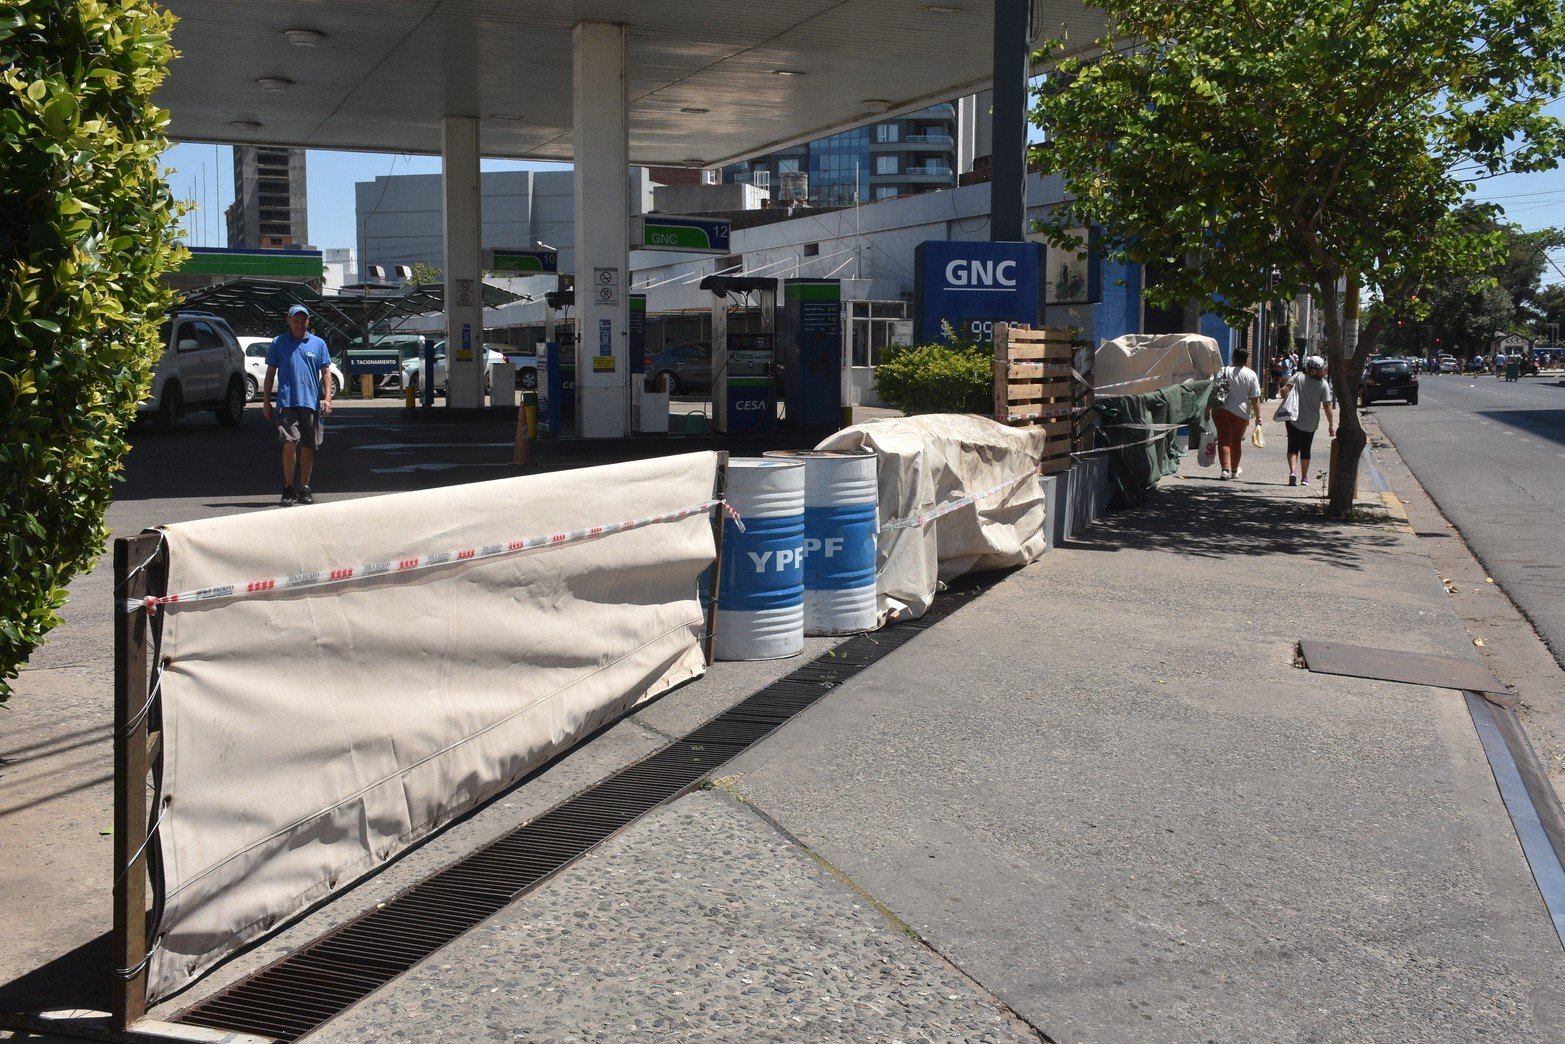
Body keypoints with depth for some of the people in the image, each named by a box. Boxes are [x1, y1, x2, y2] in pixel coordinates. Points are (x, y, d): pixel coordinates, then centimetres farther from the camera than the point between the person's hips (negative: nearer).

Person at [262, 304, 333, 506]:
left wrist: (327, 398, -3)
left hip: (311, 402, 2)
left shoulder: (318, 344, 9)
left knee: (308, 447, 6)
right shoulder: (278, 343, 7)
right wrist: (266, 400, 7)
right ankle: (288, 489, -7)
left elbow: (326, 373, 9)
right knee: (290, 442, -15)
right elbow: (270, 373, 11)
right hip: (287, 401, -2)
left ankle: (304, 489, 18)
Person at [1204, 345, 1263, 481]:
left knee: (1224, 440, -2)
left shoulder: (1224, 371, -2)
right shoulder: (1251, 375, 0)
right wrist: (1258, 417, 2)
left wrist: (1207, 410, -1)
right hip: (1242, 413, 2)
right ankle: (1234, 471, 28)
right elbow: (1255, 399, -2)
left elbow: (1213, 392, -6)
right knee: (1237, 441, 17)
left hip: (1222, 410, -2)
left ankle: (1225, 469, -20)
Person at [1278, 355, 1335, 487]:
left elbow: (1285, 391, -13)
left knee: (1293, 447, 2)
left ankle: (1293, 471, -22)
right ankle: (1304, 478, 21)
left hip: (1294, 420, -1)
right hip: (1311, 423, 1)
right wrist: (1331, 424, -2)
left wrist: (1286, 402, 7)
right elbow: (1327, 405, -8)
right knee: (1305, 449, 14)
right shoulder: (1323, 384, -6)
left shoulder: (1298, 377, -5)